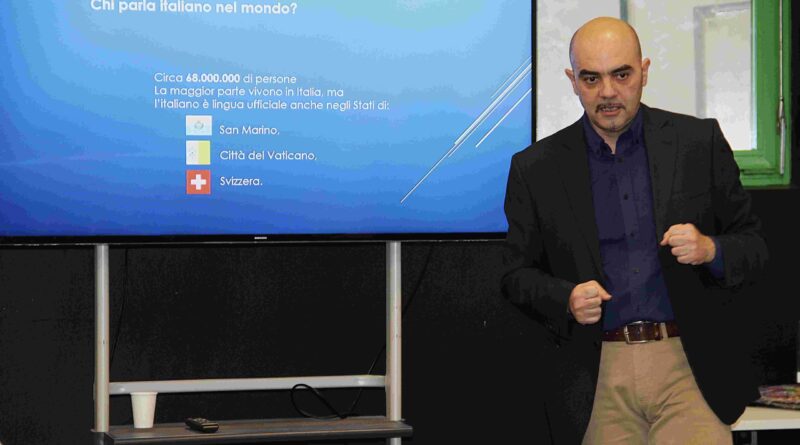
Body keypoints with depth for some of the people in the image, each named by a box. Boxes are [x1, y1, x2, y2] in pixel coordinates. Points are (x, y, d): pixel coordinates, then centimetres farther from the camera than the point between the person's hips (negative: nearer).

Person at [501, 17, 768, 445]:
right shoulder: (535, 168, 6)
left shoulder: (699, 142, 5)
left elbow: (753, 245, 9)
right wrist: (567, 300, -9)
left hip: (689, 366, -1)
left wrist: (710, 249, -13)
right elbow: (517, 273, 11)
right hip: (596, 381, 1)